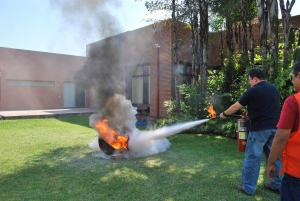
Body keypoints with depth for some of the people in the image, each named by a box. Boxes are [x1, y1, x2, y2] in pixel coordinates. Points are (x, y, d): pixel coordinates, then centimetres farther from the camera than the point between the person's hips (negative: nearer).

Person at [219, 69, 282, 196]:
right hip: (274, 127, 7)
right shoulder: (274, 89, 13)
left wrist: (224, 114, 13)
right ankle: (277, 185, 25)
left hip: (259, 129, -7)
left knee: (252, 158, 1)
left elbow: (236, 107, -3)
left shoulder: (253, 91, -8)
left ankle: (248, 187, 9)